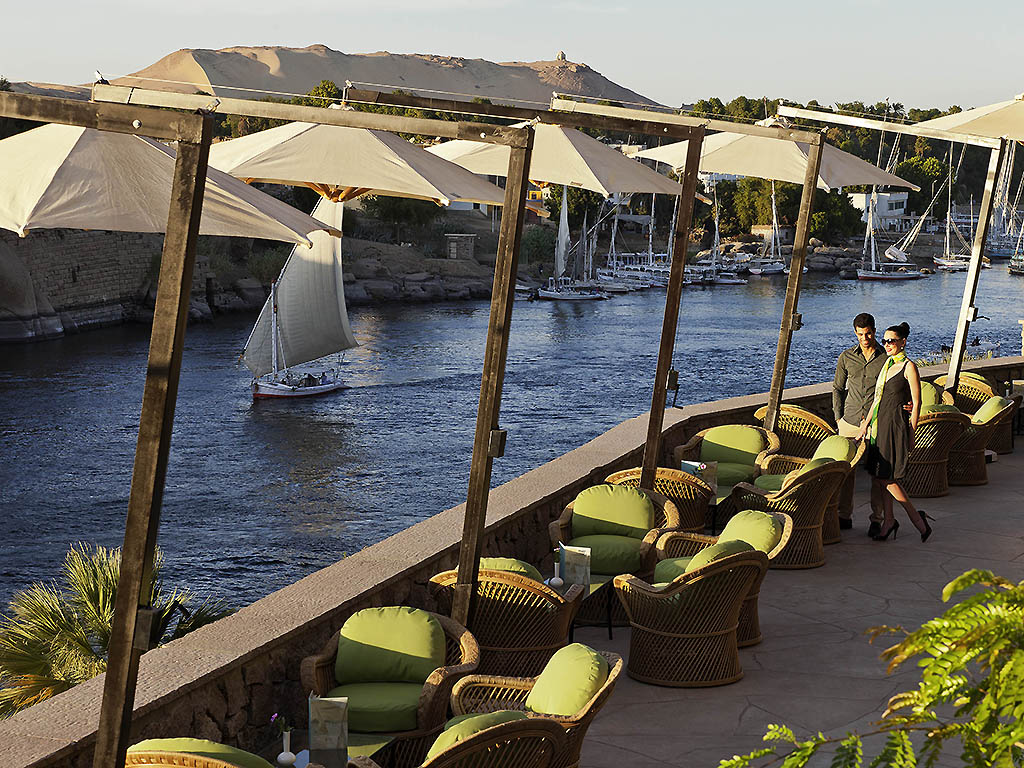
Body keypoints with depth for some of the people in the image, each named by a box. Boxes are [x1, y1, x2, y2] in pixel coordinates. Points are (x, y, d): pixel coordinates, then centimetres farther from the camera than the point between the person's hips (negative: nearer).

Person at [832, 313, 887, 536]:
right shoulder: (846, 357, 6)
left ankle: (877, 519, 9)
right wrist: (838, 417, 7)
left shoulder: (886, 358, -1)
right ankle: (844, 516, 15)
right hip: (850, 423, 2)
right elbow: (837, 388, 16)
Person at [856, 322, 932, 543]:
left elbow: (916, 403, -9)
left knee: (887, 478, -9)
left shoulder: (909, 367, -9)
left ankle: (917, 518, 2)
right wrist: (866, 424, 15)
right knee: (878, 477, 7)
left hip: (897, 425, -8)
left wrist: (911, 434, -11)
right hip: (880, 425, 8)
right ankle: (888, 520, 17)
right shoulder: (886, 365, 13)